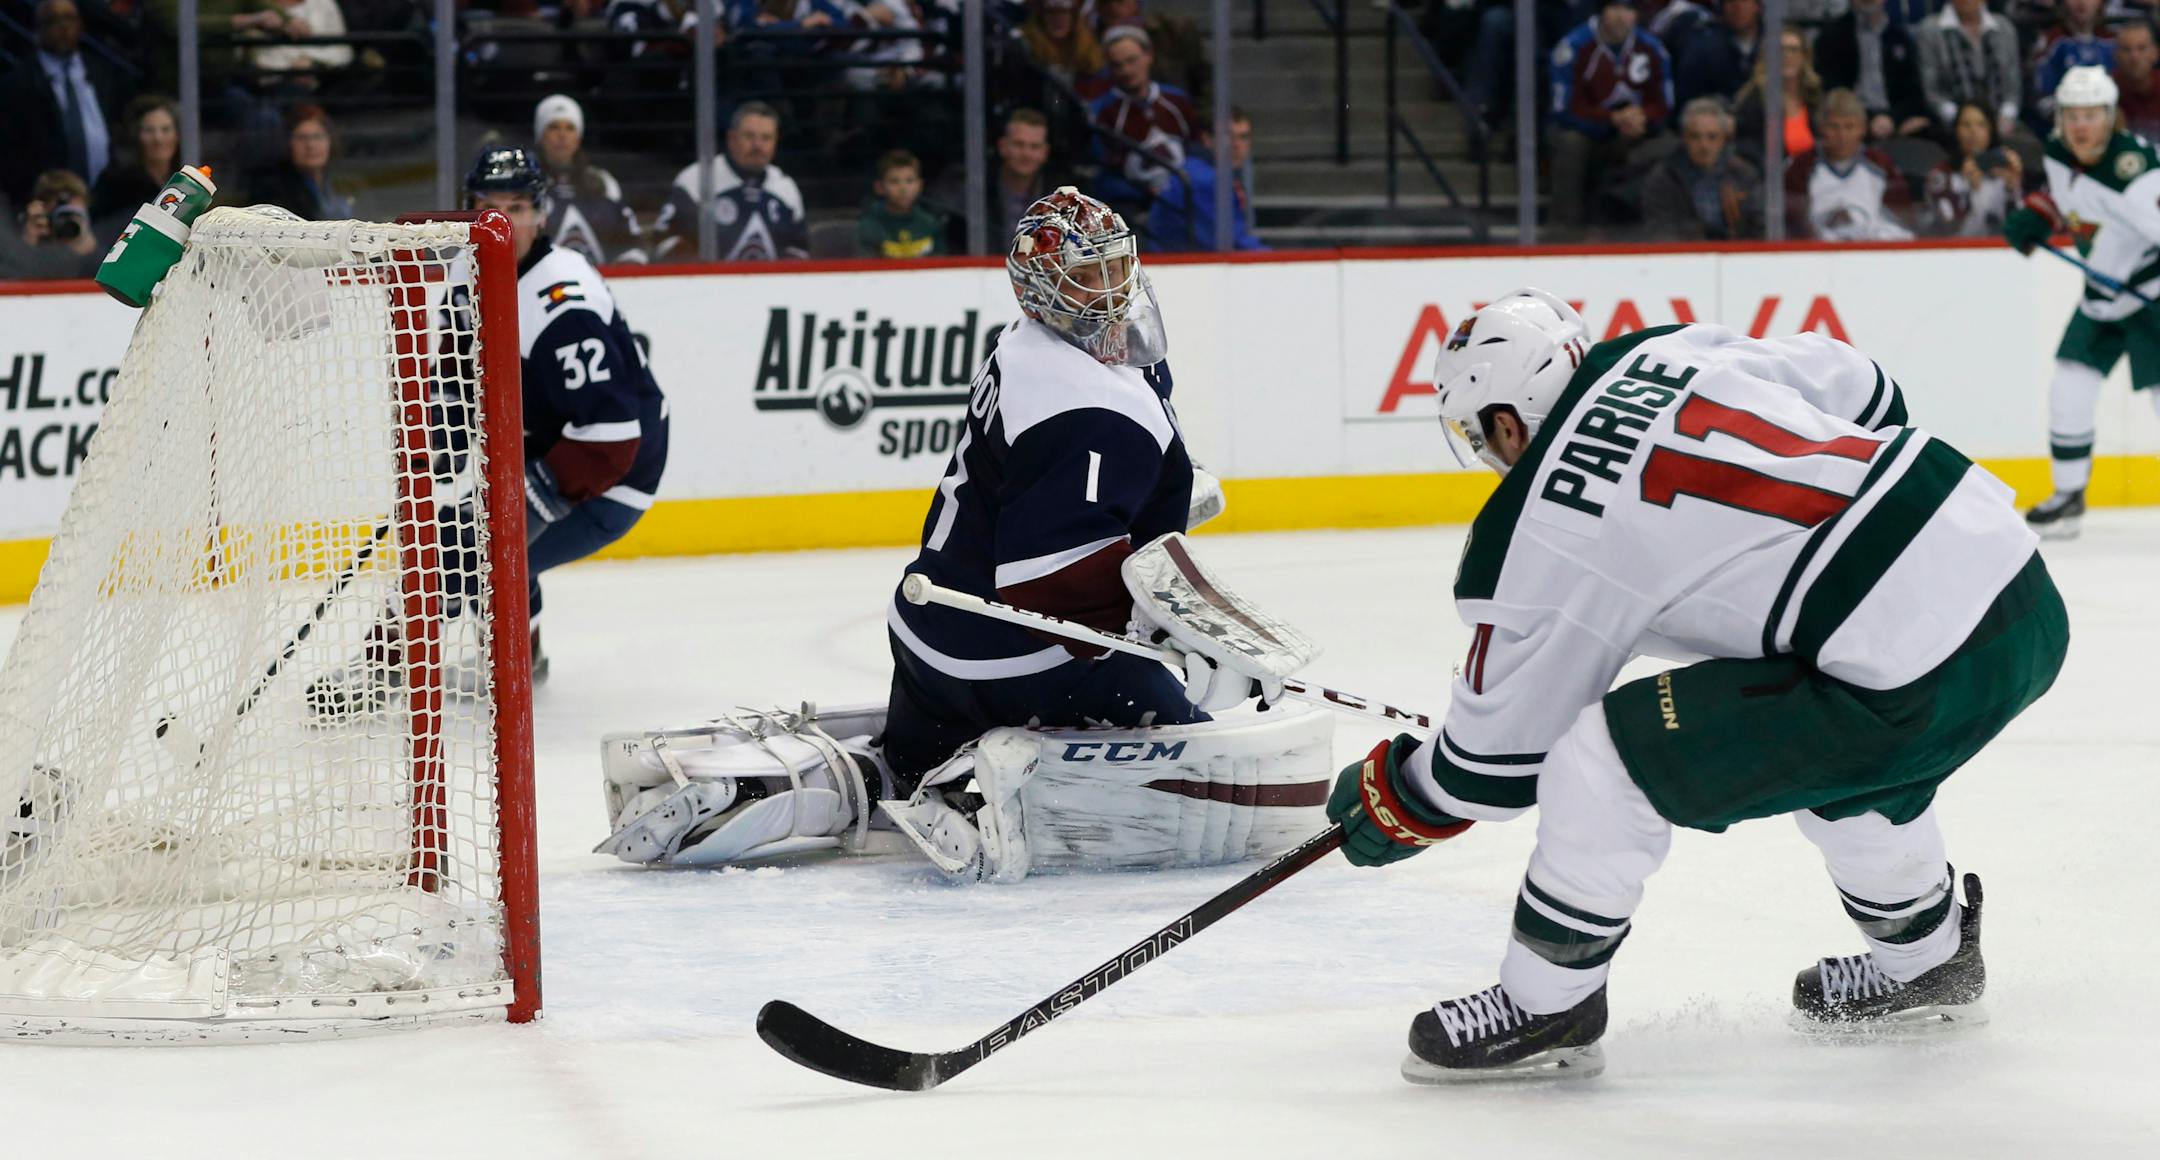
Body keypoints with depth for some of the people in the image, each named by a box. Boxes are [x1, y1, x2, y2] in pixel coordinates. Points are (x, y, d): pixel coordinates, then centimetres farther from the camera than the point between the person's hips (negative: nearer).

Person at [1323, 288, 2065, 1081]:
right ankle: (1925, 961, 53)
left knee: (1602, 758, -2)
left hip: (1916, 674, -8)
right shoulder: (1673, 352, 15)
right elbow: (1866, 397, 27)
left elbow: (1500, 754, 9)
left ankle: (1544, 1009, 13)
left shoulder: (1535, 536, -1)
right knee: (1828, 746, 37)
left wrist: (1385, 804, 28)